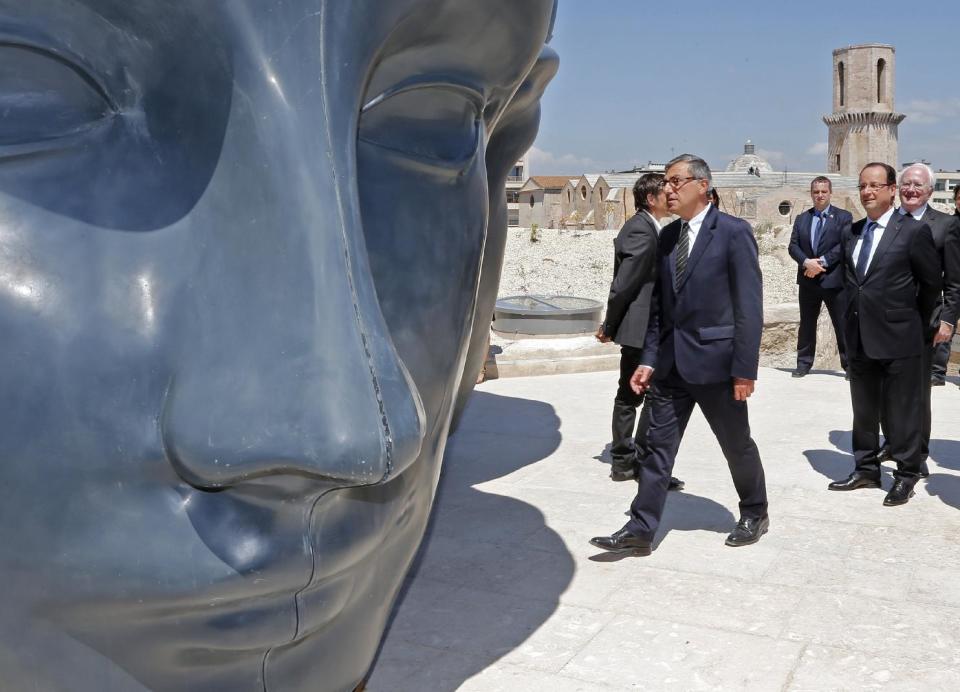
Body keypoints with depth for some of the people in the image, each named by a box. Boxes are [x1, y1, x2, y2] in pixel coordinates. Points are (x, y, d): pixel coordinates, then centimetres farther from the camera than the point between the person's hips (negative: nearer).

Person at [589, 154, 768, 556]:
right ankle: (640, 530, 10)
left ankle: (754, 514, 33)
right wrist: (649, 359, 5)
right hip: (671, 361, 5)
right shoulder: (667, 236, 9)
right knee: (658, 445, 5)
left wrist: (745, 368, -16)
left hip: (715, 359, -5)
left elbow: (749, 305, -12)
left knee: (737, 445, 12)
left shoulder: (733, 232, -9)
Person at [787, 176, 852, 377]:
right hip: (808, 281, 4)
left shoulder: (843, 217, 2)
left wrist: (822, 262, -18)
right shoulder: (801, 219, 13)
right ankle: (804, 363, 17)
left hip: (834, 279, -3)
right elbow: (793, 246, 4)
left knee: (843, 324, 0)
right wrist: (806, 262, -15)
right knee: (807, 324, 10)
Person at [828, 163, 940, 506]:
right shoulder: (852, 232, 8)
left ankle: (906, 475, 16)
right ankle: (866, 470, 27)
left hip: (898, 339, -6)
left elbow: (931, 283, 0)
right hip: (860, 338, 6)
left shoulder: (914, 230, -8)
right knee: (863, 411, 15)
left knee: (902, 412, 4)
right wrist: (855, 317, 10)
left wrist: (919, 325, 8)